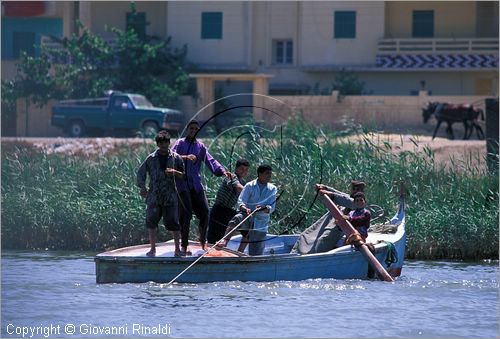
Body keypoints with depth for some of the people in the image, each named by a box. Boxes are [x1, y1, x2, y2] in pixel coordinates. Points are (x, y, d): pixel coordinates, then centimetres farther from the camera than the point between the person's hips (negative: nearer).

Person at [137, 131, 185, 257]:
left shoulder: (175, 157, 4)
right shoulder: (151, 158, 4)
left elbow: (184, 175, 10)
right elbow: (141, 172, 9)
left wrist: (175, 172, -11)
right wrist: (142, 187, -4)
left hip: (170, 196, -1)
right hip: (154, 195, 1)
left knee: (172, 222, -4)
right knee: (151, 221, -2)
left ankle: (177, 248, 6)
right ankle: (153, 248, 8)